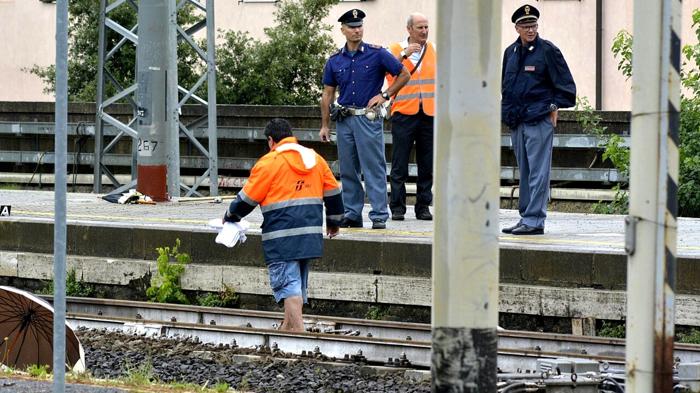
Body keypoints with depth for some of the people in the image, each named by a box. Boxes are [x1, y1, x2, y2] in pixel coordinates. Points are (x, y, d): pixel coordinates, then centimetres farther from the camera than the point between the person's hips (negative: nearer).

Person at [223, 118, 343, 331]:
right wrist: (334, 221, 34)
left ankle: (298, 330, -17)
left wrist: (230, 216, 16)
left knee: (288, 284, -8)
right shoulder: (315, 159, 13)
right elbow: (333, 192, 19)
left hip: (282, 237, -7)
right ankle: (288, 326, 23)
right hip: (311, 234, 7)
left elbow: (247, 199, -2)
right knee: (297, 282, 16)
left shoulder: (269, 162, -6)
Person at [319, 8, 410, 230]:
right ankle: (351, 214, 16)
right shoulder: (335, 61, 9)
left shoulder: (377, 54, -1)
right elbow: (327, 95, 13)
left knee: (374, 169, -6)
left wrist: (385, 95, -4)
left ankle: (379, 216, -5)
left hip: (368, 118, -4)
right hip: (344, 120, 4)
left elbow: (404, 75, 4)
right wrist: (325, 126, 10)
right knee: (348, 170, 8)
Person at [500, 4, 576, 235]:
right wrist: (508, 111, 17)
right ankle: (526, 217, 16)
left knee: (538, 173, -8)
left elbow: (565, 83, -2)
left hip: (540, 120, -7)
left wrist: (554, 107, -6)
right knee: (524, 173, 11)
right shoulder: (511, 52, 14)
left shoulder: (548, 50, -4)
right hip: (516, 121, 7)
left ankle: (535, 220, -9)